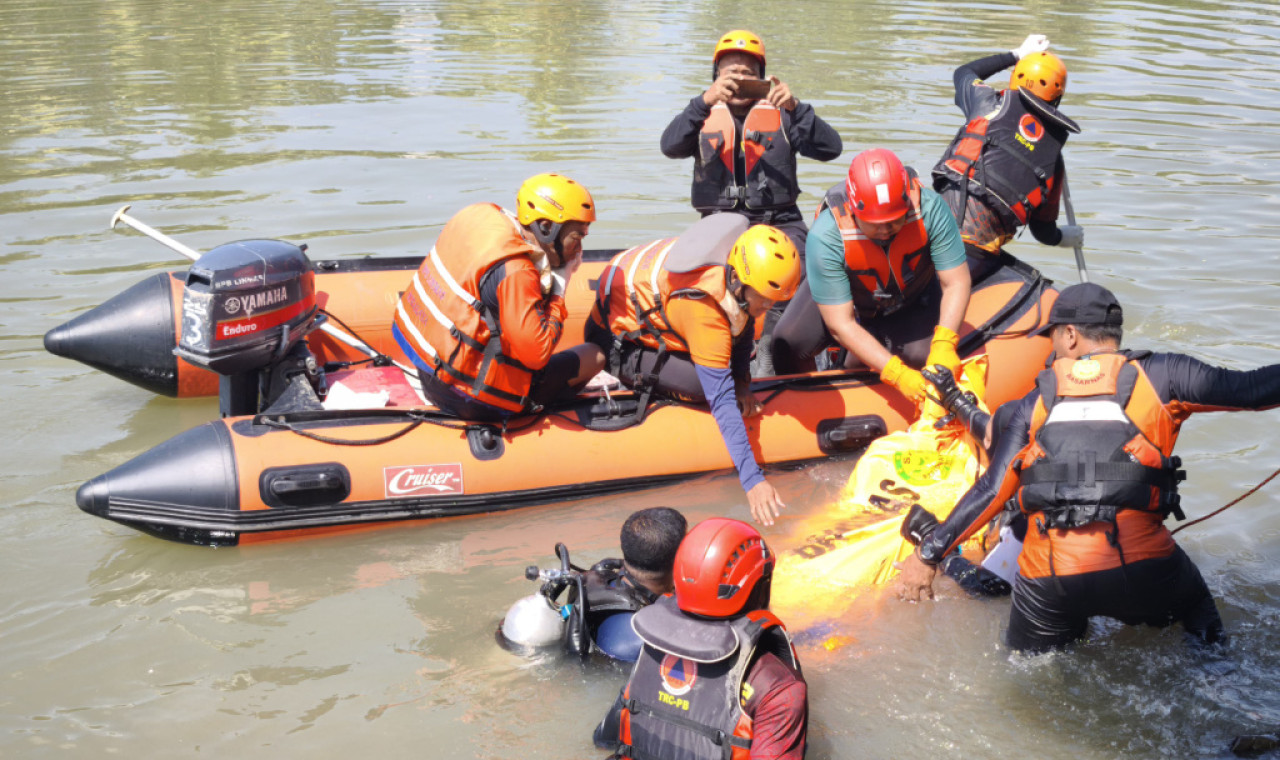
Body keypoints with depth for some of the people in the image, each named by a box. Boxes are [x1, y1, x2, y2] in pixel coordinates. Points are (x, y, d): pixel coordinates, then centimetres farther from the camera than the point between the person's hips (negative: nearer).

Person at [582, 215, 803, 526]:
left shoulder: (745, 273, -19)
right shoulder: (704, 307, -40)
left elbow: (742, 319, 4)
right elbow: (722, 402, -40)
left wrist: (742, 382, -7)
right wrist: (752, 479, -42)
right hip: (618, 337, -7)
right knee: (705, 386, -24)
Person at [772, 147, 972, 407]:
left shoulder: (931, 208, -33)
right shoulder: (825, 237, -37)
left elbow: (956, 284, -26)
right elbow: (840, 324, -35)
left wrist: (943, 345, -43)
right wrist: (897, 374, -42)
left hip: (913, 299, 2)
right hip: (842, 296, -2)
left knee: (924, 355, -25)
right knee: (788, 347, -23)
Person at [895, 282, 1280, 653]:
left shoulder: (1035, 403, 12)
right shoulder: (1159, 376, 7)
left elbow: (992, 491, 8)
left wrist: (928, 553, 14)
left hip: (1047, 581, 1)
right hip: (1141, 571, -1)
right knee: (1201, 631, 26)